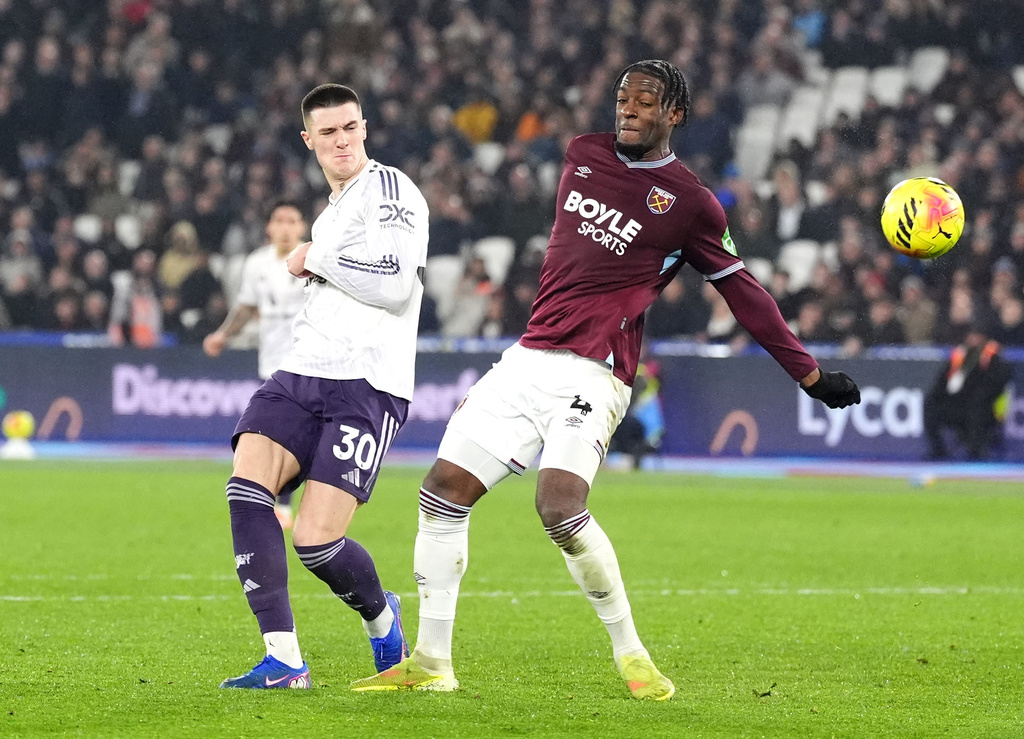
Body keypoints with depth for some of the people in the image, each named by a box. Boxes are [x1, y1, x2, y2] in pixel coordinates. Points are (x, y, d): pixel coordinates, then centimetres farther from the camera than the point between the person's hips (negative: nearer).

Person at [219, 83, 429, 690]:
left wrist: (316, 261, -6)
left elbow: (395, 285, -16)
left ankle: (381, 614, 20)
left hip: (368, 384, -8)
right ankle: (283, 661, -18)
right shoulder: (333, 210, 26)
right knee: (247, 490, -19)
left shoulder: (389, 189, -3)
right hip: (303, 373, 8)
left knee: (316, 542, -15)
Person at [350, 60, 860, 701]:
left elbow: (742, 291, 4)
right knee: (443, 493, -2)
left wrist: (811, 375, 5)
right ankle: (432, 663, 7)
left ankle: (630, 653, -8)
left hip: (592, 376, -6)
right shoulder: (583, 155, 12)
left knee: (560, 508, -26)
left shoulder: (691, 203, -3)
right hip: (526, 359, 6)